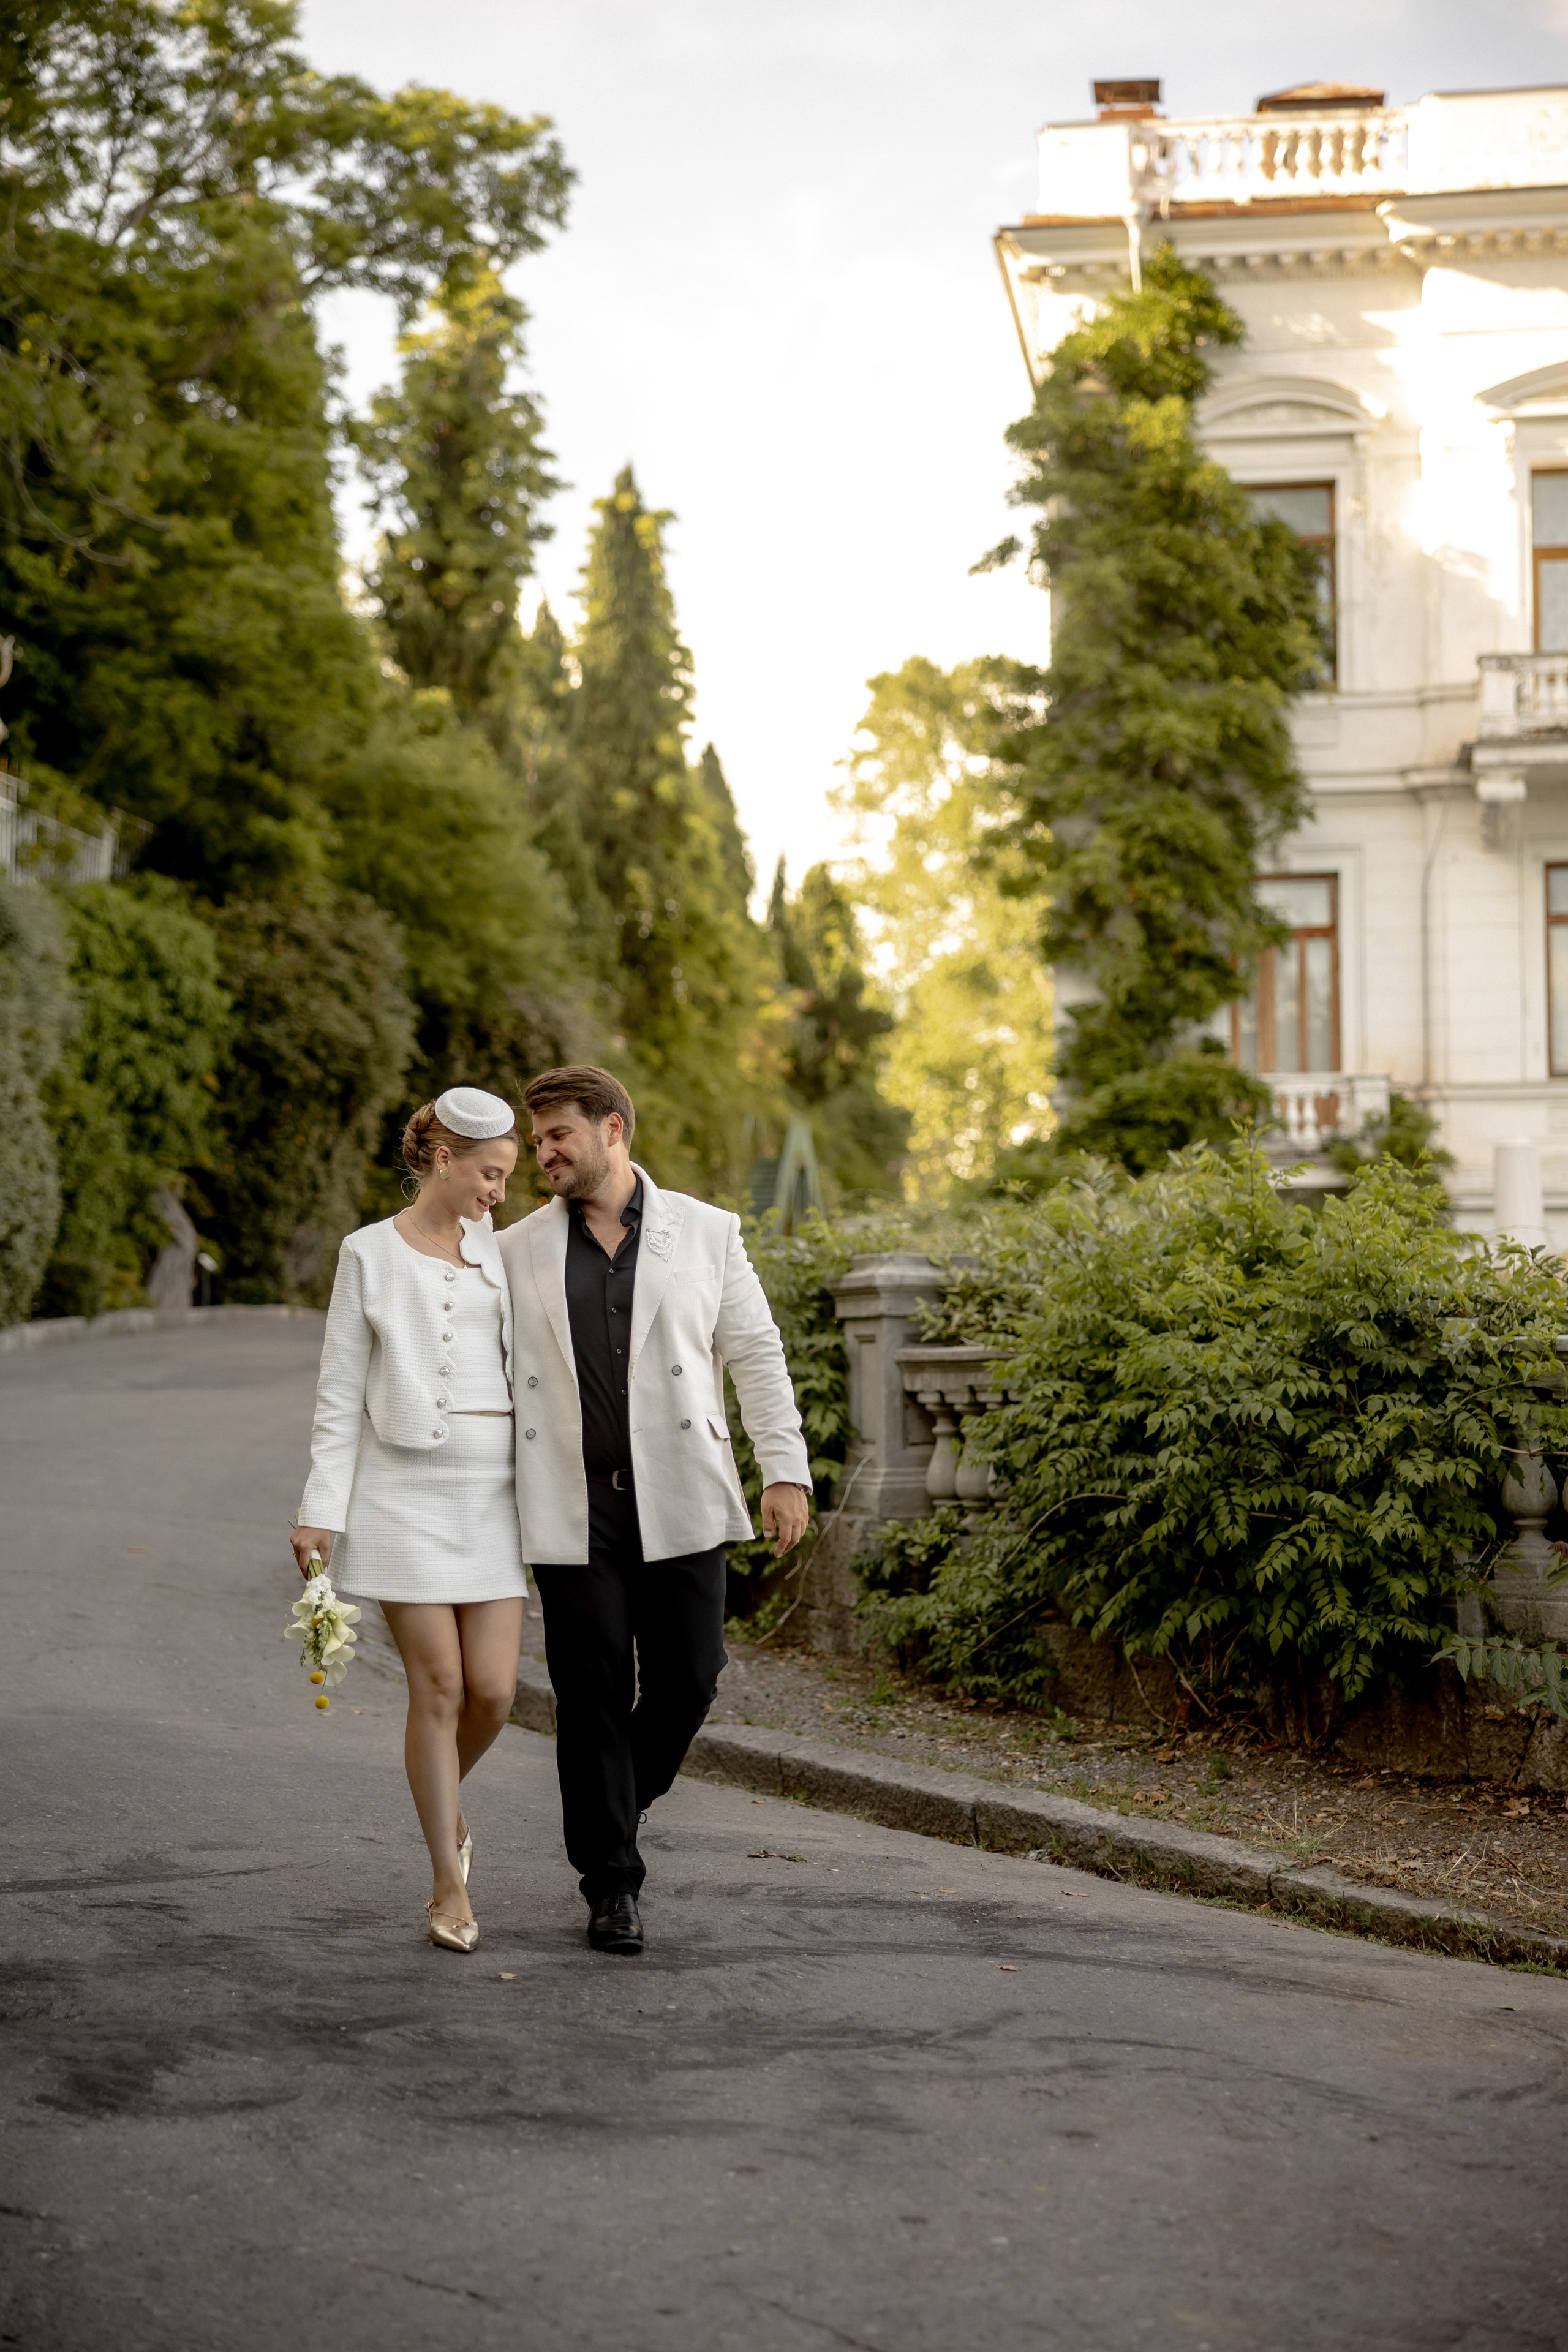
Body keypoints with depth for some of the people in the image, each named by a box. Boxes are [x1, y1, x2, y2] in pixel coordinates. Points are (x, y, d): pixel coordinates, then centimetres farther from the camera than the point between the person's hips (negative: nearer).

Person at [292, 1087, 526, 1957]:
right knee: (438, 1688, -5)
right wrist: (321, 1511, -5)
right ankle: (450, 1886, 7)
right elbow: (340, 1393, 1)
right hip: (405, 1489, -3)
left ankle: (443, 1806, 29)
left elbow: (526, 1373, 15)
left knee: (492, 1690, -2)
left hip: (494, 1491, 4)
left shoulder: (496, 1248, 12)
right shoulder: (370, 1255, 1)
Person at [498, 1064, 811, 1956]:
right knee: (593, 1695, 0)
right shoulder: (518, 1252, 7)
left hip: (679, 1500, 0)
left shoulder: (705, 1233, 6)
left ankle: (617, 1805, 29)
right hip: (572, 1506, 0)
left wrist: (787, 1471, 0)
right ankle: (613, 1884, 9)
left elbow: (756, 1353, 7)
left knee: (688, 1676, 0)